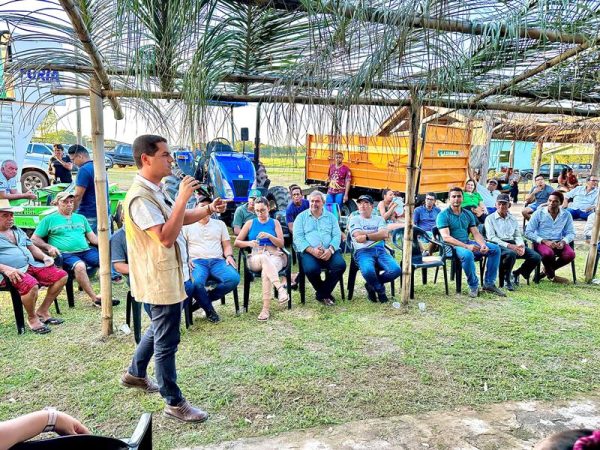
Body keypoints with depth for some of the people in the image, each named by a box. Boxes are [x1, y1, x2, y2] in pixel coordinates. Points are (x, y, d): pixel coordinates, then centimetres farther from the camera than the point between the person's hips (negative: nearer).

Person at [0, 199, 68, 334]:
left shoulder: (18, 231, 24)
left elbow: (32, 247, 27)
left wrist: (44, 256, 6)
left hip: (32, 265, 8)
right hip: (13, 272, -8)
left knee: (62, 275, -5)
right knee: (31, 285, -36)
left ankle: (43, 311, 5)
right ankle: (32, 318, -8)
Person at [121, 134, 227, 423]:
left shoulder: (156, 191, 8)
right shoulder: (141, 197, -24)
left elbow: (180, 218, 17)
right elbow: (166, 237, -31)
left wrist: (209, 209, 1)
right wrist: (183, 198, -31)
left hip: (167, 276, 10)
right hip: (159, 280, -10)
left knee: (158, 330, 27)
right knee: (167, 341, 2)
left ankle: (135, 374, 46)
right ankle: (174, 403, 16)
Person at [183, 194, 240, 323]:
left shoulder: (220, 224, 23)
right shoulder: (188, 225, 16)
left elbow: (227, 245, 20)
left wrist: (229, 256, -2)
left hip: (217, 261, 2)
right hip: (197, 261, -2)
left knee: (234, 278, -29)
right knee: (196, 282, -37)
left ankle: (203, 299, -9)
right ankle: (209, 309, -9)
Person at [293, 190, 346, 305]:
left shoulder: (330, 217, 18)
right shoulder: (301, 217, 12)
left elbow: (337, 235, 7)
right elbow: (298, 237, 0)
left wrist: (330, 250, -14)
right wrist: (312, 250, -16)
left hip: (329, 251, 2)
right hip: (308, 251, -2)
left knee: (340, 265, -27)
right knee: (311, 269, -33)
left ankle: (322, 294, -7)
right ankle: (326, 294, -2)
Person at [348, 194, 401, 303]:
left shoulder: (379, 219, 20)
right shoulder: (354, 219, 12)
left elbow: (384, 235, 0)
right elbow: (358, 235, -7)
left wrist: (366, 236, -10)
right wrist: (377, 234, 1)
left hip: (380, 250, 4)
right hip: (363, 251, -3)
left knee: (396, 270, -25)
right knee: (368, 271, -37)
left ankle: (372, 285, 3)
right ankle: (380, 289, -1)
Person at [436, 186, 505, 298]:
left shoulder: (468, 214, 15)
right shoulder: (443, 215, -6)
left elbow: (476, 233, 9)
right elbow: (446, 237, -17)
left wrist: (483, 245, -14)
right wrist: (466, 246, -25)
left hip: (468, 243, 7)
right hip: (453, 246, -7)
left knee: (495, 249, -8)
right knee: (467, 254, -38)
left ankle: (489, 283, -2)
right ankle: (473, 286, -15)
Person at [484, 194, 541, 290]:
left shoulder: (513, 219, 24)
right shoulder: (490, 218, 6)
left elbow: (518, 236, 17)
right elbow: (491, 238, -6)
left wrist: (521, 245, -7)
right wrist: (508, 245, -18)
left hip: (513, 244, 6)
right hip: (498, 245, -5)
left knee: (536, 257, -15)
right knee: (511, 253, -38)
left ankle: (516, 274, 8)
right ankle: (507, 278, -12)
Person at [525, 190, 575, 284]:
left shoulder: (566, 215, 6)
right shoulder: (539, 213, -4)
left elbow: (571, 233, 10)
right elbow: (528, 232, -8)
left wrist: (563, 242, -13)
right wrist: (545, 241, -19)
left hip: (558, 243, 4)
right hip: (541, 242, -3)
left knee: (570, 254, -26)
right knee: (548, 253, -36)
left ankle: (547, 270, 3)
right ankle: (552, 276, -1)